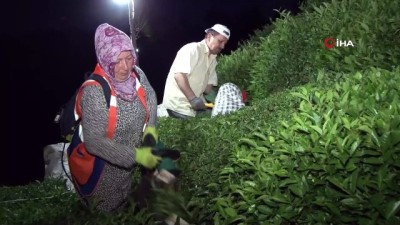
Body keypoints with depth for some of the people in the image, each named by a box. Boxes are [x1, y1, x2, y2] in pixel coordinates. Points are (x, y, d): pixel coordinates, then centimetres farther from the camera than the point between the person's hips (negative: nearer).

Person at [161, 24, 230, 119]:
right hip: (178, 105, -8)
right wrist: (193, 99, -26)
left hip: (195, 106, 8)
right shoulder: (192, 49, -11)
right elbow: (179, 75, -22)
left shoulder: (213, 59, 13)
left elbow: (207, 85, 13)